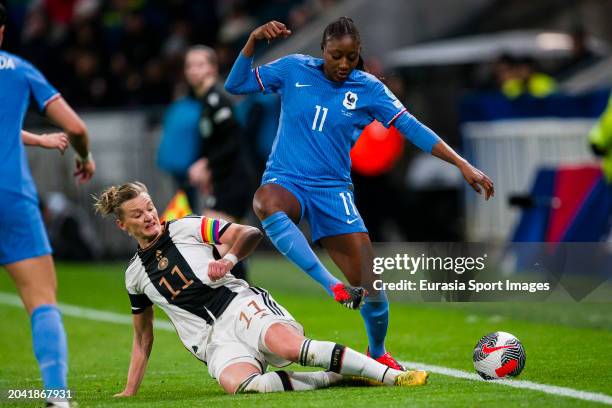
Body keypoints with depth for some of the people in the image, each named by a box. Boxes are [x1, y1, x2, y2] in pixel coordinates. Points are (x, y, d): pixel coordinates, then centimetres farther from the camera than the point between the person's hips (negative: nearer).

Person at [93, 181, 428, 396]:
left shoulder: (187, 228, 7)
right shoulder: (135, 275, 17)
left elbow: (250, 233, 2)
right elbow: (143, 337, 26)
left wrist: (228, 258, -18)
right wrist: (130, 390, 20)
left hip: (238, 305, -2)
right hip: (212, 341, 2)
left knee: (291, 346, -35)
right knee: (241, 384, -35)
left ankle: (393, 375, -35)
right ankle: (335, 377, -24)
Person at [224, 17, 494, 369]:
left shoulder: (368, 89, 0)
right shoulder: (294, 69, 0)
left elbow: (412, 127, -3)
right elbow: (235, 85, 2)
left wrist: (463, 165, -10)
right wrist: (253, 41, -13)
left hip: (333, 191, 1)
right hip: (286, 181, -1)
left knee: (371, 285, -6)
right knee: (266, 203, -41)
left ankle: (378, 353, 25)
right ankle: (332, 286, -36)